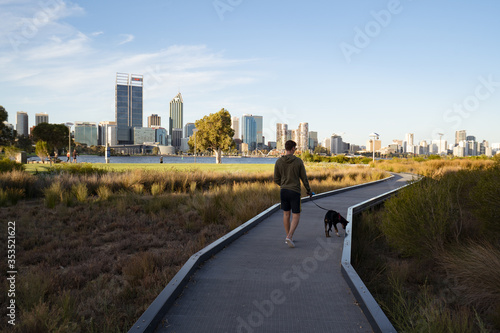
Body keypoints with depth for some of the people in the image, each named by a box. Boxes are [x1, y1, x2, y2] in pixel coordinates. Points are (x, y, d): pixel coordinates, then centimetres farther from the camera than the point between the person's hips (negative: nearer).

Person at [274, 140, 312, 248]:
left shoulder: (278, 162, -2)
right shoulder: (298, 161, -9)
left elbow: (276, 179, 4)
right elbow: (304, 178, -3)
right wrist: (309, 190, 13)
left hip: (283, 191, 3)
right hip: (295, 192, -3)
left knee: (286, 214, 17)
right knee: (296, 216, 4)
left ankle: (289, 237, 24)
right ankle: (289, 237, -13)